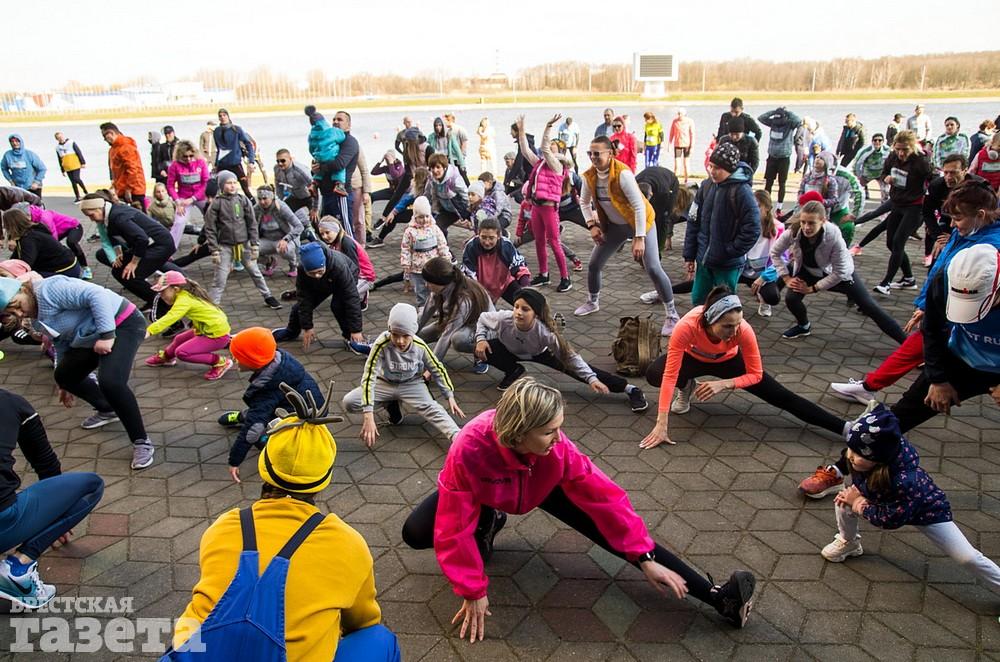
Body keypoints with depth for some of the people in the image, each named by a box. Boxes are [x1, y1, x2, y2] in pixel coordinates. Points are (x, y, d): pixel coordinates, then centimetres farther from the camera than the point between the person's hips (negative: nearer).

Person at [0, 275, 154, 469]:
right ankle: (107, 410, 33)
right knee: (64, 375, 12)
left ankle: (141, 442, -14)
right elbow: (61, 342, 23)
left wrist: (106, 334, -29)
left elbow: (97, 294, -28)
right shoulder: (38, 316, 11)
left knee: (110, 382, -26)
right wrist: (66, 384, 30)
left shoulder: (47, 289, -19)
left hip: (123, 324, -10)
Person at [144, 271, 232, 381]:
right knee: (179, 339, 23)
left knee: (181, 352, -13)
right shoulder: (187, 294, 8)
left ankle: (220, 362, -6)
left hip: (218, 335, -10)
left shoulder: (184, 300, -22)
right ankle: (165, 356, 52)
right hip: (217, 326, 10)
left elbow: (170, 318, -35)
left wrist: (149, 331, -42)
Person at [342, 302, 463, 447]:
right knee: (348, 402, -17)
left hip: (412, 384, -1)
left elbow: (437, 369, -5)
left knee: (430, 407, -29)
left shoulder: (420, 346, -22)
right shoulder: (382, 344, -30)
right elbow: (369, 376, -32)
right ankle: (391, 406, -1)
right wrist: (368, 416, -40)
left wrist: (450, 397, -11)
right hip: (385, 384, 1)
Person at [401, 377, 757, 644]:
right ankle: (488, 524, 6)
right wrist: (473, 591, -28)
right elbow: (454, 528, -33)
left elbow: (602, 496, -28)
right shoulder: (468, 450, -43)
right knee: (415, 532, -21)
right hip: (484, 494, 0)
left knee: (607, 529, -14)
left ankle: (715, 597, -15)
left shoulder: (556, 445, -35)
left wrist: (645, 557, -26)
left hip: (542, 488, 1)